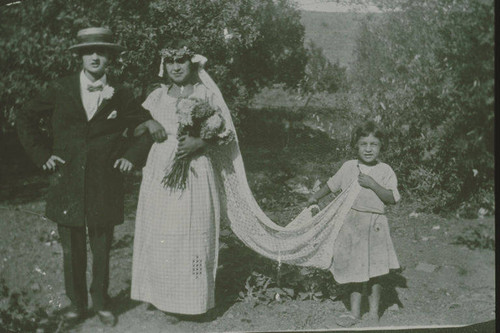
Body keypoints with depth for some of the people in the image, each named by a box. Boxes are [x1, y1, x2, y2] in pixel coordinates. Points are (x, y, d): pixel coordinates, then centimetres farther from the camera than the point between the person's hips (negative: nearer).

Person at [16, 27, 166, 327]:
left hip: (105, 186, 0)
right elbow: (27, 119, 12)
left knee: (102, 249, 9)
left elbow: (152, 127, 10)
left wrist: (133, 155, -1)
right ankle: (77, 303, 25)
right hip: (68, 184, 1)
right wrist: (42, 154, 4)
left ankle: (101, 302, 27)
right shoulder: (60, 90, 1)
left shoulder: (121, 96, 1)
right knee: (72, 249, 7)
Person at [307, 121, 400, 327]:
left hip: (374, 226, -2)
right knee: (354, 270, 9)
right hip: (351, 224, 2)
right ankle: (355, 312, 21)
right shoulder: (348, 167, 5)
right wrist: (316, 197, 17)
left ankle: (373, 312, 20)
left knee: (374, 271, 3)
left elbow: (392, 198, -11)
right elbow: (332, 184, 21)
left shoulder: (385, 171, -2)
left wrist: (372, 184, -19)